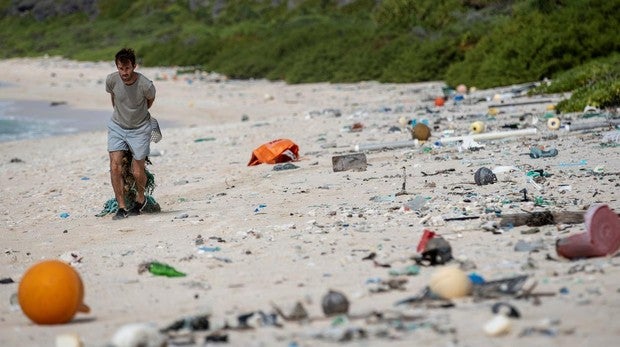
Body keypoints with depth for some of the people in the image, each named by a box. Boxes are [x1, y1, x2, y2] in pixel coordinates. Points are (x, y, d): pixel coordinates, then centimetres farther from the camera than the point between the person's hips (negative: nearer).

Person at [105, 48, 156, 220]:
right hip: (117, 126, 2)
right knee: (115, 167, -11)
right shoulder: (111, 80, -17)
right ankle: (121, 207, -1)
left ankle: (140, 198, 33)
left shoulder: (146, 85, -25)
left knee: (138, 172, 2)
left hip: (139, 129, -2)